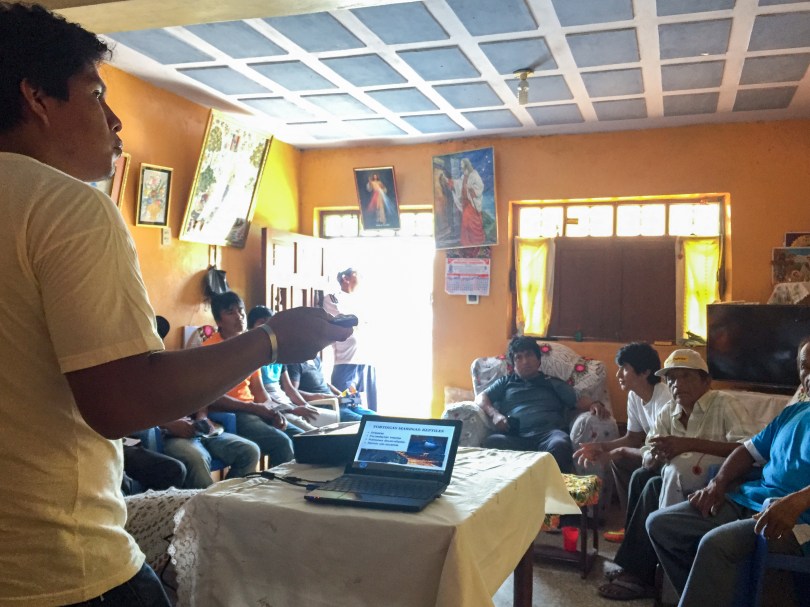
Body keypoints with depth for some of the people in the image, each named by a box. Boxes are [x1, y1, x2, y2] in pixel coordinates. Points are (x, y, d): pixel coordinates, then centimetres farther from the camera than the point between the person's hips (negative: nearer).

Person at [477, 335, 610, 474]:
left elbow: (578, 401, 17)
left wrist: (594, 404, -7)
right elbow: (480, 398, 19)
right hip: (515, 437, 0)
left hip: (549, 432, 0)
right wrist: (494, 414, -2)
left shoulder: (554, 383, 29)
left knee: (560, 445, -39)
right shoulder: (505, 382, 31)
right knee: (492, 442, -36)